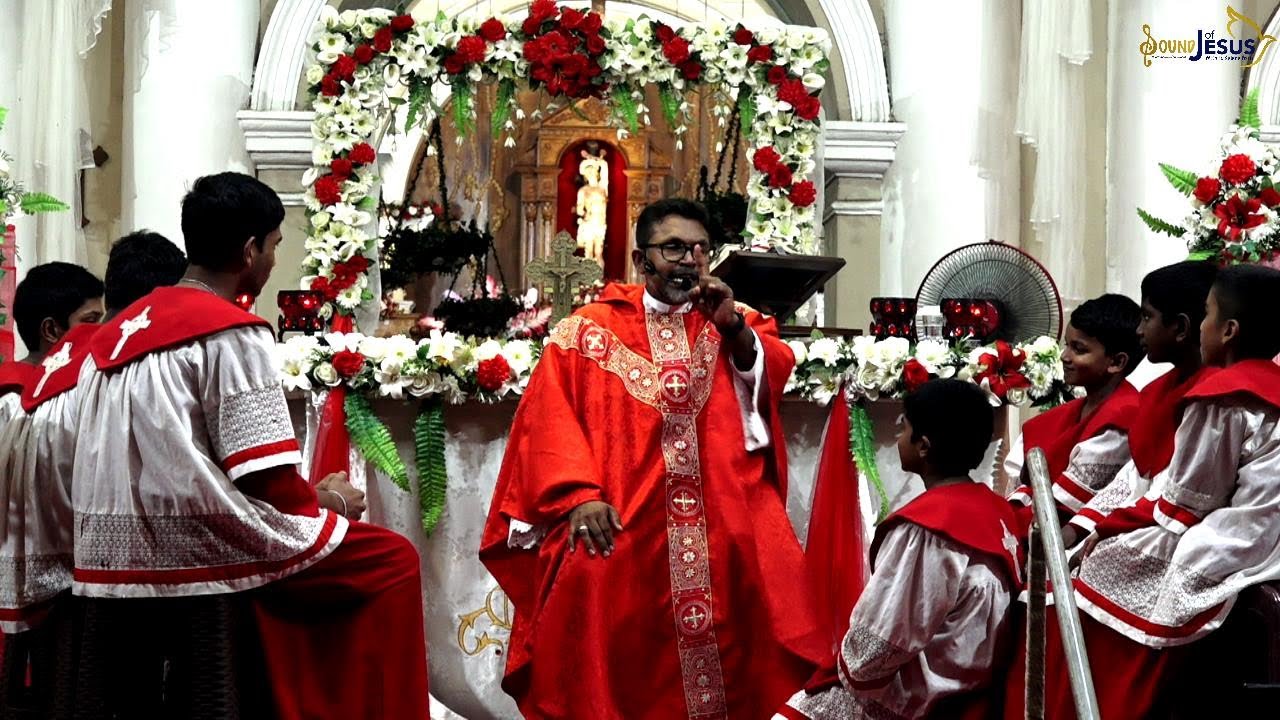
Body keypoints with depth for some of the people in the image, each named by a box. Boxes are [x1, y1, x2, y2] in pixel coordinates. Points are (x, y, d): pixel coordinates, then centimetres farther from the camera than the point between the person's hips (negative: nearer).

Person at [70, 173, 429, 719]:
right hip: (199, 565, -8)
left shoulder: (116, 334, 14)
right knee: (392, 561, 4)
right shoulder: (231, 332, -10)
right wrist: (327, 501, 6)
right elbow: (270, 486, -14)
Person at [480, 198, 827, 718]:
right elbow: (552, 419, -1)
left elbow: (774, 376, 2)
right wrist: (578, 494, -15)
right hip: (620, 530, -2)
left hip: (728, 530, 2)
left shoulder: (735, 324, 19)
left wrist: (734, 328, -13)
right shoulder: (588, 331, 10)